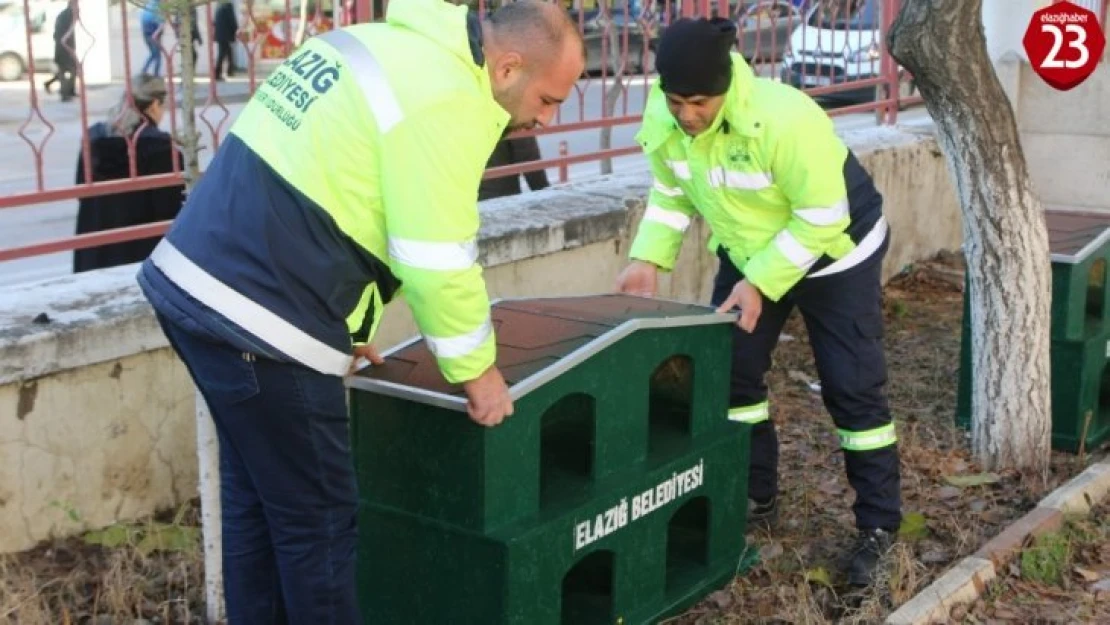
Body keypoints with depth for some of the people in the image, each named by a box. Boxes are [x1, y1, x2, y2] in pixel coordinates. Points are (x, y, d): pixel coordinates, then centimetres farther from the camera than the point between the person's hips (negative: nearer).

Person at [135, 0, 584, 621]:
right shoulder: (444, 96, -14)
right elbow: (438, 261, -14)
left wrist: (337, 322, 24)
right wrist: (477, 370, 1)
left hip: (194, 281, 10)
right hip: (259, 319, -10)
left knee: (257, 499, 22)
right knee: (318, 521, 4)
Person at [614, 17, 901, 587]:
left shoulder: (786, 119, -37)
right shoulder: (663, 119, -19)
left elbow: (823, 219, -27)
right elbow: (670, 193, 0)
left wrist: (760, 284, -29)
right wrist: (648, 259, -12)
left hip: (835, 252, -6)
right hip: (748, 250, 6)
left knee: (852, 388, -2)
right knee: (729, 372, 6)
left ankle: (878, 527, 11)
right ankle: (755, 500, 24)